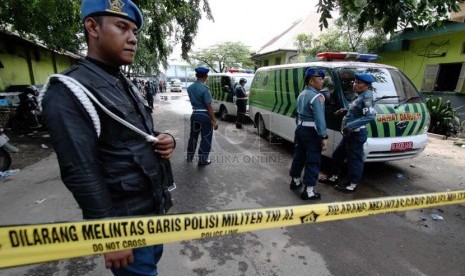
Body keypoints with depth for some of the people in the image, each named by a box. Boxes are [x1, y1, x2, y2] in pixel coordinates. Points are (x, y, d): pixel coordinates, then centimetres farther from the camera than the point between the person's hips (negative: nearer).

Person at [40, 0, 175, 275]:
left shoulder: (127, 86, 10)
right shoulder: (69, 91, -17)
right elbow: (81, 173, -21)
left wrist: (165, 141, -7)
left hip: (155, 206, 8)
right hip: (125, 220, -8)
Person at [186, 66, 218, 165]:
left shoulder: (190, 88, 5)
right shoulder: (204, 89, -18)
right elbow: (209, 106, -19)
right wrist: (214, 121, -15)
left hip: (194, 114, 7)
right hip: (204, 115, -7)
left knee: (193, 136, 19)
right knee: (206, 138, 6)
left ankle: (190, 157, 32)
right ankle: (202, 160, 14)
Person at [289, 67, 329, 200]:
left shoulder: (301, 94, 12)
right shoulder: (317, 97, -16)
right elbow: (319, 118, -24)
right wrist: (324, 137, -24)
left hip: (300, 129, 9)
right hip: (311, 132, -9)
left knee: (299, 156, 19)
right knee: (313, 160, -2)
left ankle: (295, 181, 33)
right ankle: (308, 190, 3)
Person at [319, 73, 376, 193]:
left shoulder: (367, 97, -16)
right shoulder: (361, 96, 13)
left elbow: (370, 116, -27)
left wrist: (350, 126, -29)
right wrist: (346, 111, 10)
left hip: (356, 134, -10)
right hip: (350, 134, 10)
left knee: (354, 159, 1)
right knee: (337, 155, 18)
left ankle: (353, 185, 15)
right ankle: (333, 178, 31)